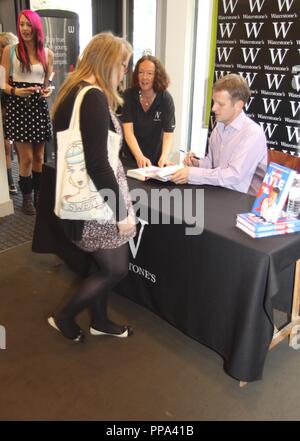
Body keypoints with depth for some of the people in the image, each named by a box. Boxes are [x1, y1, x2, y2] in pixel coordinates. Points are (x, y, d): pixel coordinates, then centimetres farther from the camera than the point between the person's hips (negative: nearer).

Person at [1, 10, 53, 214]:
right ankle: (27, 197, 14)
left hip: (39, 106, 3)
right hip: (18, 106, -3)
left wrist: (47, 91, -8)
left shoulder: (47, 53, 6)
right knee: (27, 157, -2)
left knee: (39, 157, 9)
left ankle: (38, 194, 24)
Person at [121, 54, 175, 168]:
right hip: (130, 157, 1)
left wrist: (164, 157, -38)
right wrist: (139, 156, -36)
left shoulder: (166, 99, -13)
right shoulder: (128, 95, -12)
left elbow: (168, 134, -18)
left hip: (155, 159, 0)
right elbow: (128, 130, -20)